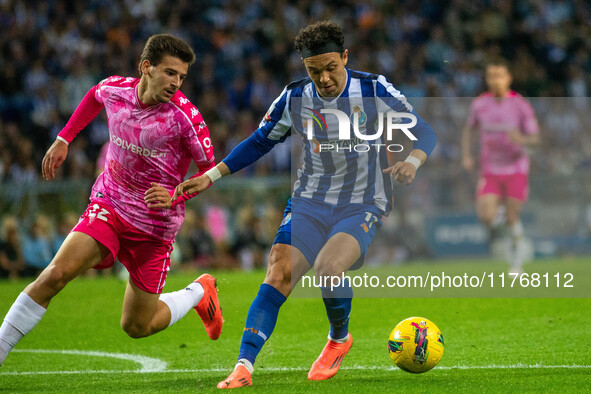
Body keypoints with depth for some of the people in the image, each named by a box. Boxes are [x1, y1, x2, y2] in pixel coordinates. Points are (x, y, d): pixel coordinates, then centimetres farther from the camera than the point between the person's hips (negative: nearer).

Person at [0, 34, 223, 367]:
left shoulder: (185, 115, -18)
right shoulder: (114, 90, -8)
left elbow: (209, 169, -9)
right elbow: (95, 96, 19)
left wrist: (175, 197, -26)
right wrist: (63, 140, 17)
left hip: (154, 224, -2)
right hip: (108, 206, 2)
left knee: (137, 327, 5)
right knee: (56, 274, -21)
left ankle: (199, 292, 34)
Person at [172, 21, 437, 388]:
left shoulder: (374, 90, -10)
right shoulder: (294, 99, -1)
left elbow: (424, 131, -7)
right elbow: (260, 141, 14)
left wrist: (412, 161, -29)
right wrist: (211, 176, 8)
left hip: (362, 206, -3)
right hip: (310, 202, 3)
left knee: (328, 266, -28)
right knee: (279, 273, -17)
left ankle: (340, 338, 2)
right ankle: (244, 367, -18)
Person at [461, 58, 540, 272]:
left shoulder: (521, 105, -9)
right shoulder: (479, 104, -2)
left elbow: (535, 138, -7)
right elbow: (468, 130, 15)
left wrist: (521, 139, -30)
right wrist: (466, 156, 1)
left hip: (516, 170, -1)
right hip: (490, 171, 1)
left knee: (512, 219, 1)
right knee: (485, 216, -16)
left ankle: (517, 244, 31)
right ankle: (496, 219, 20)